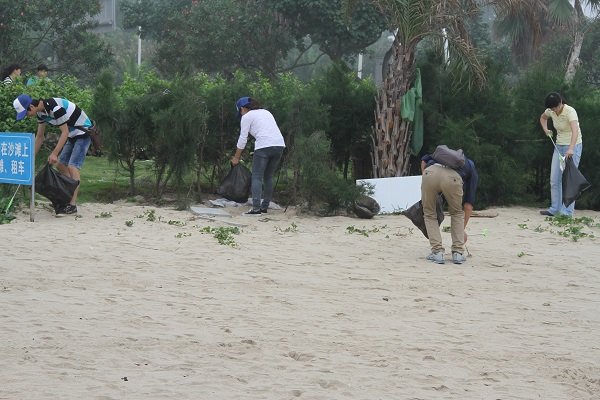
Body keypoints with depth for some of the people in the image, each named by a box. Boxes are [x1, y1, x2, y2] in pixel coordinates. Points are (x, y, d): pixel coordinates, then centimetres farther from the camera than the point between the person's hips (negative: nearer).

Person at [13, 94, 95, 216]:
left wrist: (54, 154, -26)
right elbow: (39, 136, 10)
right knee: (60, 164, 8)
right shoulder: (41, 112, 0)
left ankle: (72, 205, -18)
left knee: (73, 167, -17)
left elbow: (64, 132, -25)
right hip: (72, 135, 10)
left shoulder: (55, 108, -29)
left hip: (83, 132, -10)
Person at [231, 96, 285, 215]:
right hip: (280, 144, 7)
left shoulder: (246, 117, 6)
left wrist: (236, 157, 13)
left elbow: (243, 138, 4)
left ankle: (256, 208, -16)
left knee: (257, 177, -4)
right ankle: (264, 206, 17)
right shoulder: (266, 112, 26)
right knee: (268, 177, 16)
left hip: (264, 146, -7)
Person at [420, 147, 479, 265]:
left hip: (430, 172, 1)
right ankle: (458, 253, 20)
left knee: (429, 213, 24)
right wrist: (462, 229, 38)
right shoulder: (472, 169, 34)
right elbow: (468, 205, 29)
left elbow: (424, 159, 24)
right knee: (457, 213, 27)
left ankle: (437, 252, 14)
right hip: (452, 177, -1)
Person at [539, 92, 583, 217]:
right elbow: (542, 118, 22)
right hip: (559, 147, 7)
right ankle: (555, 209, 16)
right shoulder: (550, 111, -4)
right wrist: (546, 130, 3)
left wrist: (571, 149, -54)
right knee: (554, 179, 7)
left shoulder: (570, 112, -25)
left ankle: (567, 211, -9)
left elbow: (575, 131, -40)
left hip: (573, 147, -7)